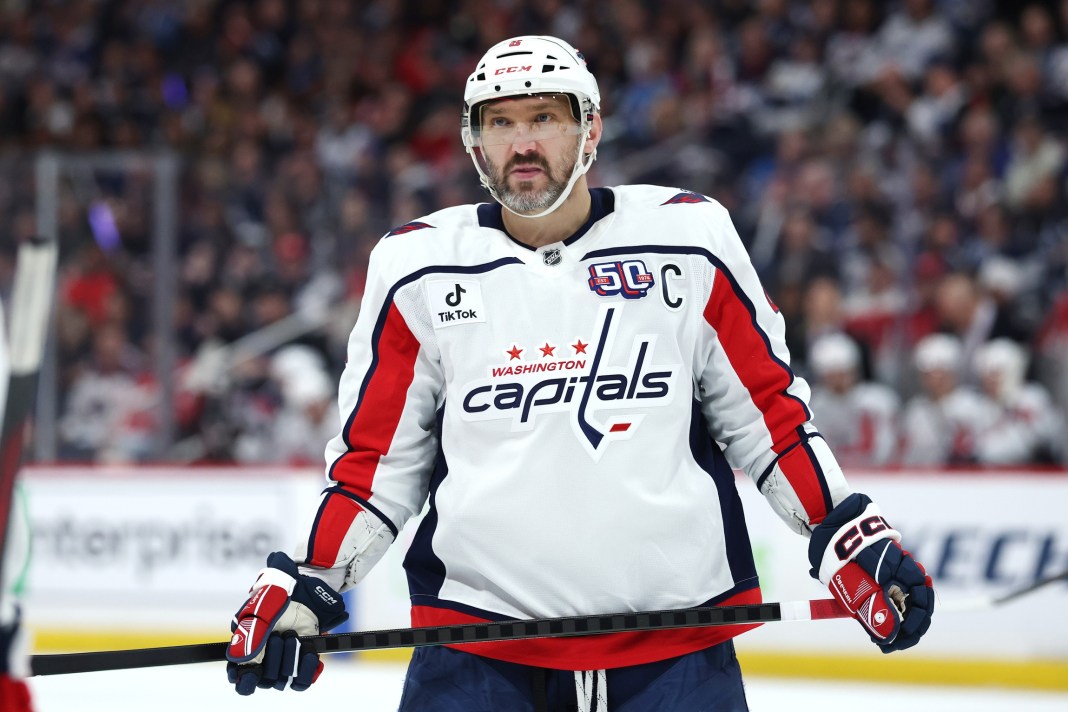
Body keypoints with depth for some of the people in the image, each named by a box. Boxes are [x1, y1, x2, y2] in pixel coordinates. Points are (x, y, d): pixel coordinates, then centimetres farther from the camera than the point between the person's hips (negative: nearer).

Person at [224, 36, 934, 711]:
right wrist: (301, 589, 1)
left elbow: (768, 410, 8)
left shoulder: (689, 238, 1)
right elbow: (376, 456, 10)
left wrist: (854, 541, 2)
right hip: (477, 637, 0)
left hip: (675, 642, 0)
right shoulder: (418, 266, 3)